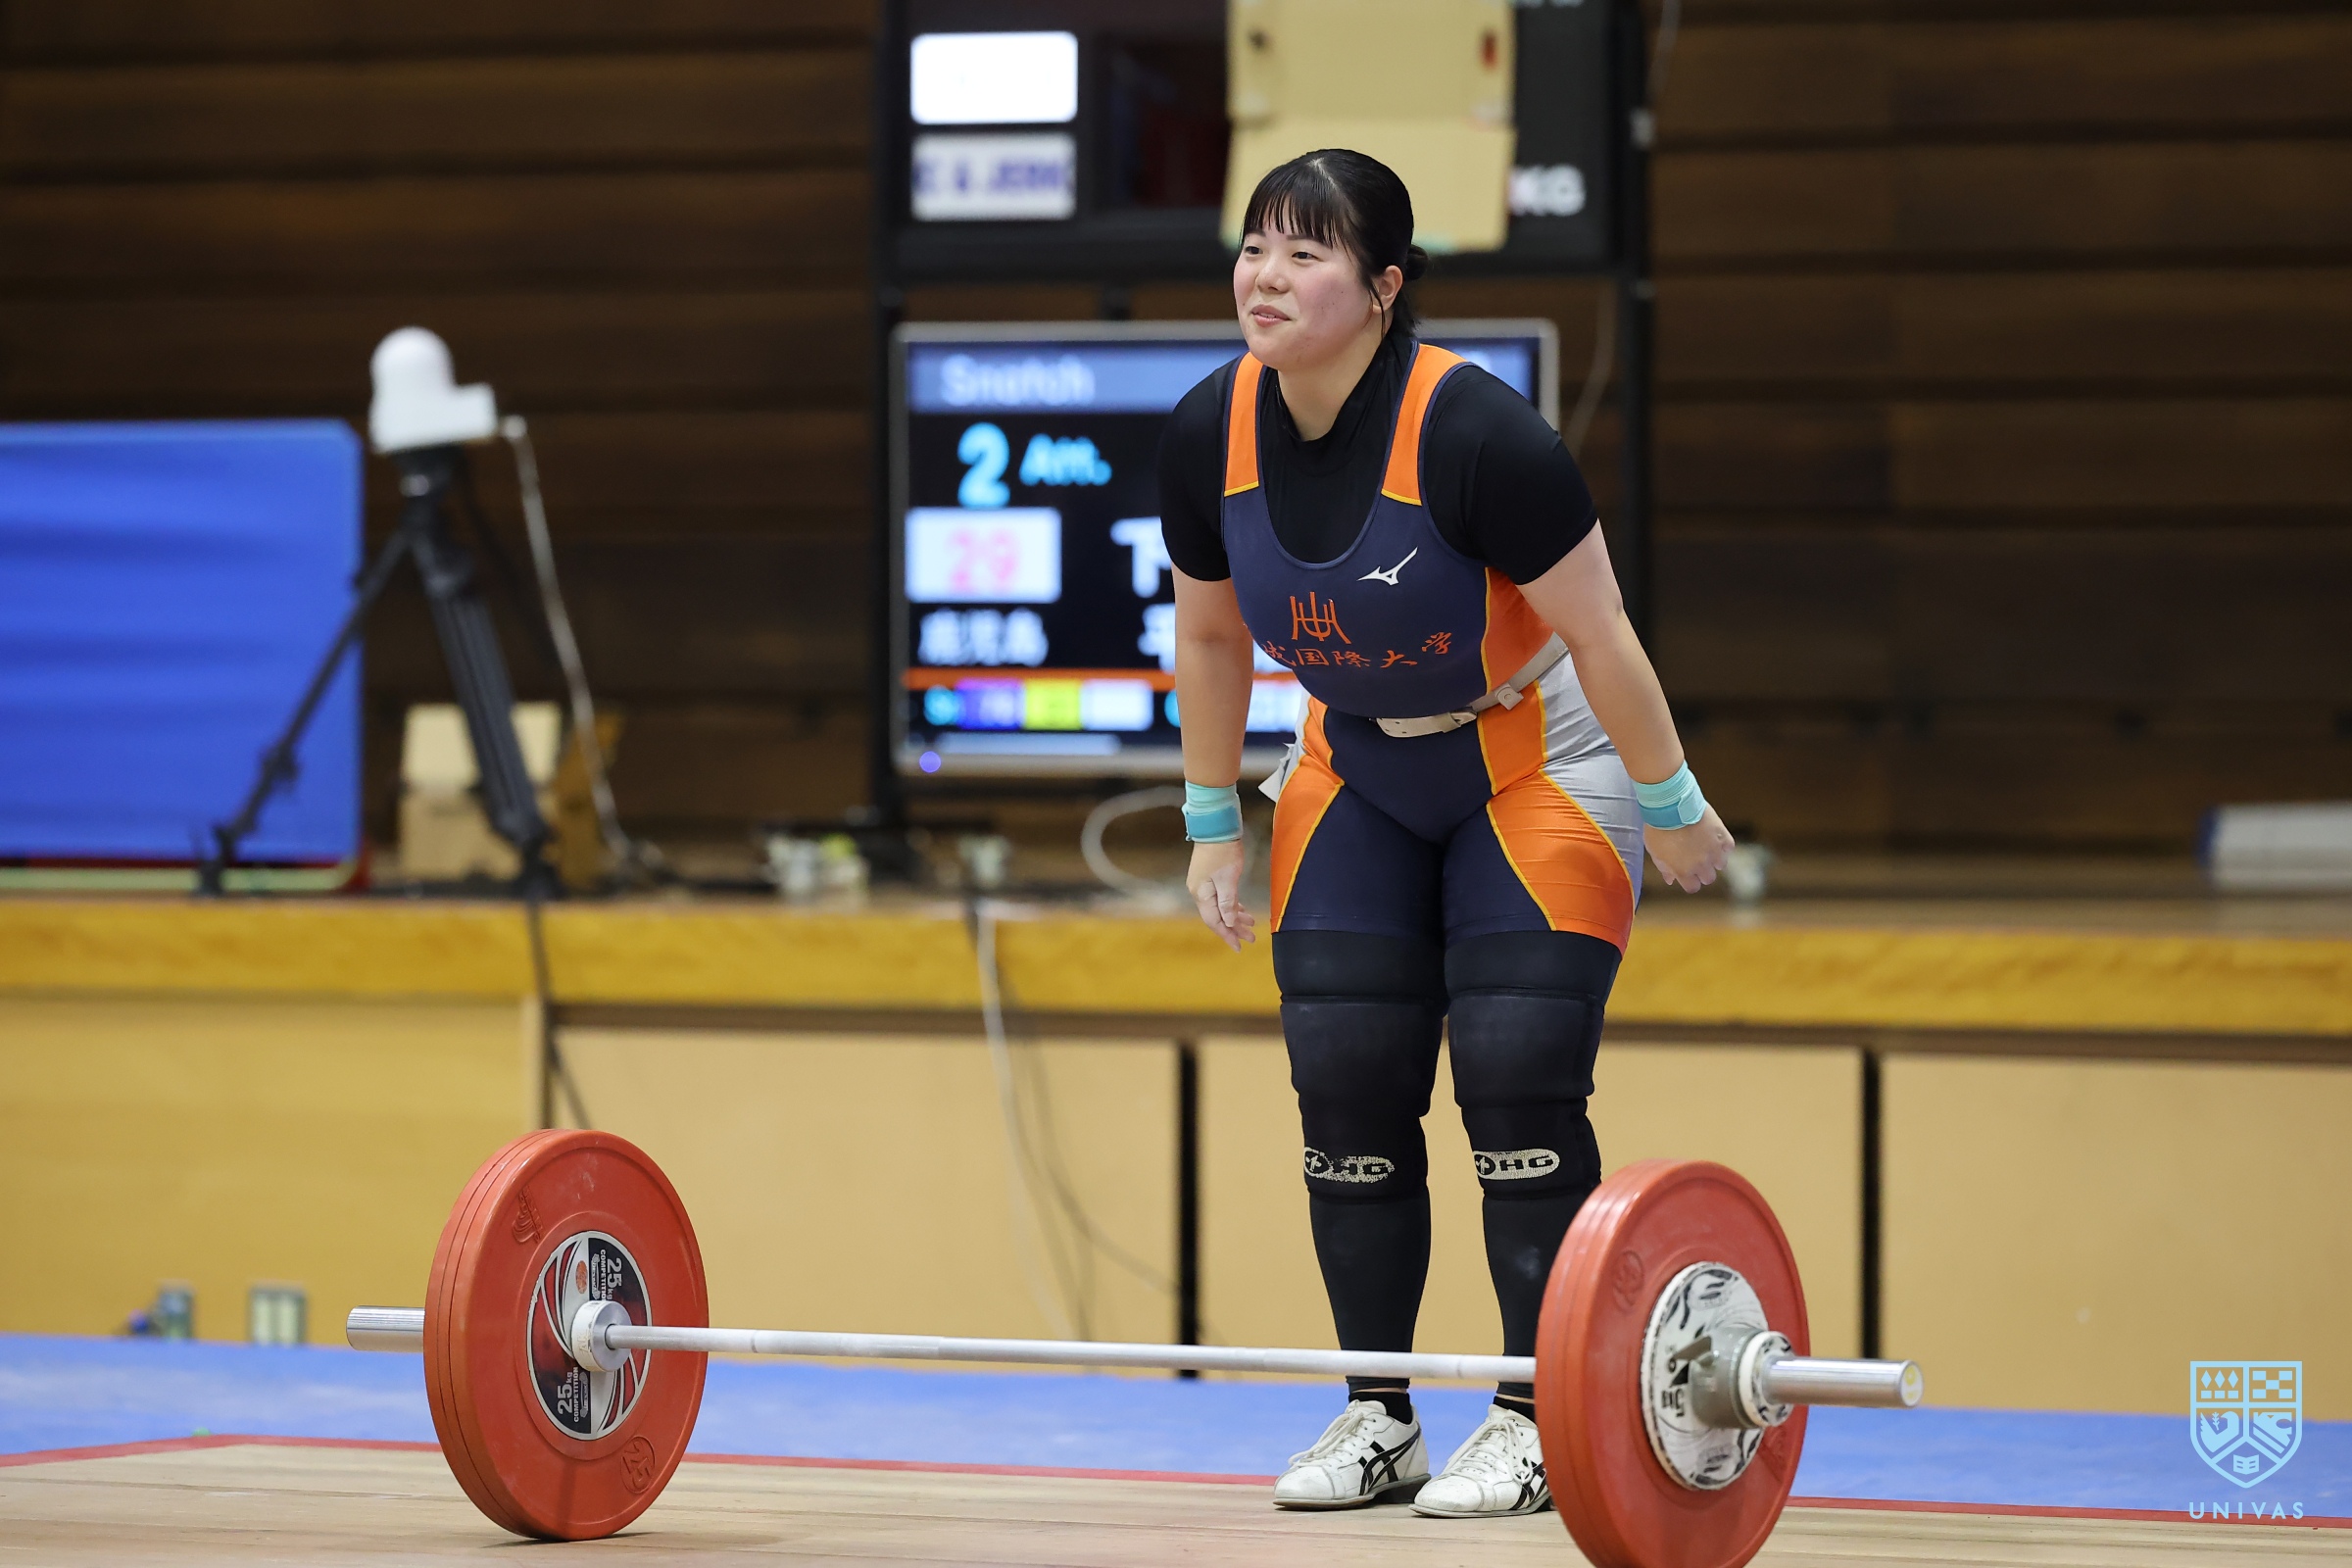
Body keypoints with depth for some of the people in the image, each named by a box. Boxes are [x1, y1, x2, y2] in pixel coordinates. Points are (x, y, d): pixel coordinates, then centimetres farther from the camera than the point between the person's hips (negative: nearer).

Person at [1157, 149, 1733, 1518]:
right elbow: (1212, 639, 4)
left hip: (1537, 763, -5)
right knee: (1346, 1081, -2)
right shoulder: (1211, 436, -13)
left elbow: (1598, 632, -20)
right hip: (1360, 772, 5)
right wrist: (1213, 826, 8)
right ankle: (1379, 1420, 8)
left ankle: (1534, 1424, -4)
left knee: (1517, 1073, -12)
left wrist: (1673, 807, -12)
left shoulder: (1475, 432, -29)